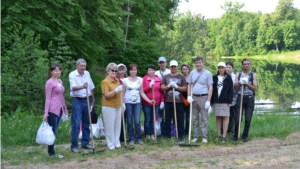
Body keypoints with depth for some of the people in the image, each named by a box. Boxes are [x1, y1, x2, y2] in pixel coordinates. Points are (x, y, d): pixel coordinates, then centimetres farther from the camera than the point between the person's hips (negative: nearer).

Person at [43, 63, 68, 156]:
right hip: (52, 110, -7)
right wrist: (46, 113, -13)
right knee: (52, 131, -1)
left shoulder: (60, 81, 14)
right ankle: (51, 152, 8)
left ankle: (52, 151, 17)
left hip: (59, 109, 7)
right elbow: (48, 98, -10)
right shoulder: (49, 82, -8)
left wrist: (65, 108, 23)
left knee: (55, 131, 10)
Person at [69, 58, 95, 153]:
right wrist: (82, 87, -42)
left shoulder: (87, 74, 8)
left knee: (86, 123, 11)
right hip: (77, 101, -5)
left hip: (87, 100, 5)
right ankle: (74, 146, -1)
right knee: (76, 124, -6)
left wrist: (93, 100, 17)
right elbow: (74, 88, -24)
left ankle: (85, 143, 22)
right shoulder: (72, 75, -9)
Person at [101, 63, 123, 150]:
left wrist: (122, 103, 20)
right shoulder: (105, 82, -10)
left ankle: (117, 142, 21)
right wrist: (116, 90, -28)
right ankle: (111, 144, 9)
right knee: (110, 126, -2)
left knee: (118, 125, 9)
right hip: (109, 107, -6)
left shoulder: (117, 80, 10)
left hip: (118, 106, 6)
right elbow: (107, 95, -18)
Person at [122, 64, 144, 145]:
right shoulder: (125, 80, -1)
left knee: (137, 121, -5)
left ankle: (138, 138, 11)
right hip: (128, 103, -1)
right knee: (130, 122, 3)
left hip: (137, 102, 1)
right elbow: (123, 93, 1)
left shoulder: (140, 80, 5)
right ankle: (131, 139, 14)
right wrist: (122, 103, -6)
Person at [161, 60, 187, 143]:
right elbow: (162, 88, 5)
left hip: (179, 101, -1)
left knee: (180, 120, 0)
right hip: (168, 101, 1)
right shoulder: (166, 77, 11)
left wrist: (177, 86, -12)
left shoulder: (182, 77, 8)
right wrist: (168, 86, -12)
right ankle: (167, 136, 14)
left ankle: (181, 136, 6)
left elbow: (184, 89, 2)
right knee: (168, 119, 6)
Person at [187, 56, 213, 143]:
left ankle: (204, 137, 4)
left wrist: (208, 101, -12)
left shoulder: (207, 73, -4)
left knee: (204, 119, -1)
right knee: (195, 119, 9)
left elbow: (210, 88, -6)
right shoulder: (192, 73, 9)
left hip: (203, 98, -4)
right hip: (194, 98, 4)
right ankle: (196, 136, 17)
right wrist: (189, 96, 0)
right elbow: (189, 85, 14)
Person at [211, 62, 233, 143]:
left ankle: (224, 136, -1)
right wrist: (211, 101, 2)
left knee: (225, 117, -2)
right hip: (216, 101, 3)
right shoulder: (214, 78, 9)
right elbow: (211, 89, 8)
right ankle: (219, 135, 14)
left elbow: (231, 90, -1)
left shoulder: (228, 78, 2)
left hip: (225, 101, -3)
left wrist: (230, 101, -8)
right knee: (218, 118, 7)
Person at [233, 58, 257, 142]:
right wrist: (239, 82, -16)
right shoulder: (238, 74, 9)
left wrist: (247, 83, -14)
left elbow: (255, 88, 0)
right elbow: (235, 87, 2)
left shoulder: (253, 75, 5)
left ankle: (245, 136, 13)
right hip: (240, 97, 0)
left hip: (249, 98, 0)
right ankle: (236, 135, 10)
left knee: (248, 119, 1)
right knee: (237, 118, -4)